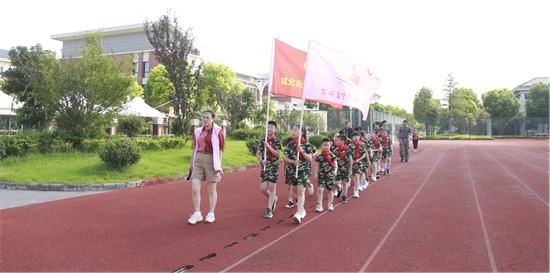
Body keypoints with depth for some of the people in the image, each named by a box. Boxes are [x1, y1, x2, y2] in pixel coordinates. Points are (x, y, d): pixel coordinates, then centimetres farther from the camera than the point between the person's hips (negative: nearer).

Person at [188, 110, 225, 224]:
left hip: (211, 160, -4)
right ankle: (197, 214, 11)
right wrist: (191, 163, 18)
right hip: (198, 160, 4)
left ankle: (211, 214, 21)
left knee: (211, 189, 6)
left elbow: (219, 150, -2)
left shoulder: (217, 131, -3)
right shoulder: (198, 131, 11)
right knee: (194, 188, -3)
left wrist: (219, 166, -5)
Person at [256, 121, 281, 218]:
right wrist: (261, 160, -9)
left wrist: (269, 147, -20)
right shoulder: (262, 141, 8)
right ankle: (273, 199, 30)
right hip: (264, 166, 4)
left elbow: (278, 154, -10)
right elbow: (258, 153, 10)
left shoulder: (277, 141, -2)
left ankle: (269, 209, 3)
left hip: (274, 167, -4)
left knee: (272, 188, -3)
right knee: (263, 188, 0)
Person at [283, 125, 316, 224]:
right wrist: (293, 161, -14)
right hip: (293, 170, 4)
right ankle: (302, 210, 33)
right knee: (298, 191, 14)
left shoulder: (307, 144, -4)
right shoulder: (290, 144, 5)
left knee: (301, 191, -15)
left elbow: (310, 159, -5)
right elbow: (284, 158, 3)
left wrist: (302, 151, -19)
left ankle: (298, 214, -22)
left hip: (304, 170, -4)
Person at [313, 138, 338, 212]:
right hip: (321, 175, 0)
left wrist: (335, 171, -18)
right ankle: (319, 205, -7)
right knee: (320, 189, -13)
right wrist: (316, 174, 0)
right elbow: (317, 166, 7)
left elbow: (335, 165, 0)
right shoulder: (319, 156, 2)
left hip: (330, 175, 0)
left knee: (330, 190, 10)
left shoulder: (332, 156, 1)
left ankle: (330, 204, 26)